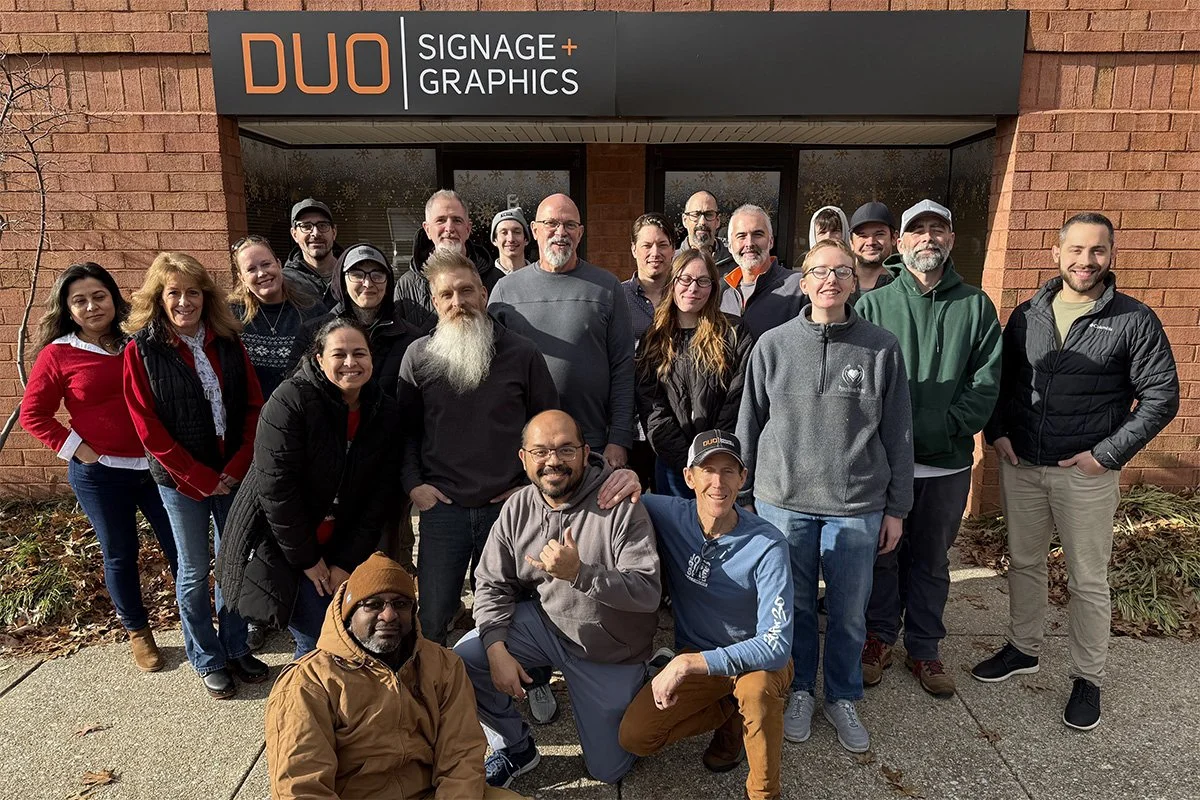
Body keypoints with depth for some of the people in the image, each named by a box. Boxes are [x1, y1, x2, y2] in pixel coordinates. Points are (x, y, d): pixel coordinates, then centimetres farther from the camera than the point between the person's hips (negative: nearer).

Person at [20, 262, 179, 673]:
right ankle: (137, 632, 34)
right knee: (120, 555, 14)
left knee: (180, 547, 8)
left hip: (156, 465, 2)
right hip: (100, 474, -1)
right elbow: (33, 414, 1)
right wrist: (77, 448, -8)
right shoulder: (58, 354, -5)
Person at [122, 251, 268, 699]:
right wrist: (202, 478, -12)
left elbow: (253, 407, 0)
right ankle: (208, 661, 29)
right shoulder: (141, 351, -8)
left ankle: (236, 648, 32)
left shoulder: (227, 342, 1)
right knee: (194, 572, 11)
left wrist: (236, 468, -11)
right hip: (182, 480, -3)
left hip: (234, 474, 3)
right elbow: (148, 428, -10)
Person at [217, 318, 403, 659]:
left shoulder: (386, 414, -4)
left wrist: (347, 563, -4)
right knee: (317, 641, -6)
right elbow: (276, 487, -20)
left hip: (341, 551, 5)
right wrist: (307, 559, -14)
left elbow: (380, 498, -1)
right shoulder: (290, 401, -19)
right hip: (279, 546, -4)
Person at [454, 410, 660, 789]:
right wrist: (497, 650, -17)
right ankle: (516, 749, 9)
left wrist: (579, 572, -41)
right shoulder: (516, 508, -8)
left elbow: (648, 591, -27)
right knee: (461, 660, -18)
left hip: (609, 652, -3)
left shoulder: (620, 505, -23)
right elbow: (492, 585, -3)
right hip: (543, 623, 3)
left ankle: (634, 687, 35)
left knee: (609, 770, 5)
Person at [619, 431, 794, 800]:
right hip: (693, 656, 4)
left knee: (756, 687, -37)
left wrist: (687, 663, -34)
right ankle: (733, 716, 14)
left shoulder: (767, 545, -25)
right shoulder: (668, 516, -16)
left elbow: (776, 645, -30)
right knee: (634, 736, -10)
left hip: (757, 658, -3)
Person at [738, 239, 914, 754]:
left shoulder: (882, 349, -2)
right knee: (794, 607, 14)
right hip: (783, 502, 0)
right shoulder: (772, 345, -1)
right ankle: (800, 691, 36)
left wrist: (896, 508, 4)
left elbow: (897, 434, 3)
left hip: (856, 507, 0)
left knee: (849, 613, 13)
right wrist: (744, 496, 6)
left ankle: (843, 698, 36)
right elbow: (749, 426, 5)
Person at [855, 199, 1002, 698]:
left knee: (932, 560, 16)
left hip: (947, 463, 1)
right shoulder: (873, 305, 0)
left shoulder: (976, 306, 3)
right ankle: (880, 637, 31)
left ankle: (924, 648, 32)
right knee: (882, 554, 12)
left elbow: (986, 383, -4)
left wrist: (941, 428, -16)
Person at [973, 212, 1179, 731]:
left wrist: (1108, 454, -12)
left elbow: (1161, 396, -5)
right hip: (1020, 466, 4)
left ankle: (1088, 679, 26)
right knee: (1023, 563, 16)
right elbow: (999, 379, 12)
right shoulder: (1027, 315, 4)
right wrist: (998, 431, -1)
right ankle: (1023, 649, 35)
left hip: (1087, 474, -3)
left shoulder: (1134, 321, -6)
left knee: (1088, 581, 8)